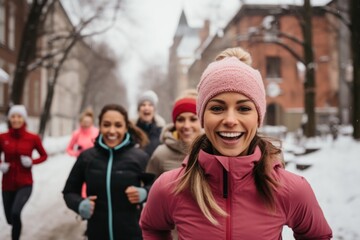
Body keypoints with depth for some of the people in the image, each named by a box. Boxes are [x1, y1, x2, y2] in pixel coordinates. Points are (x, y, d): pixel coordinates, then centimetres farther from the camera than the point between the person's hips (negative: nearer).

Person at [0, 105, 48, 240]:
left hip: (25, 184, -2)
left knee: (15, 213, -27)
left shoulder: (33, 138, -8)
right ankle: (18, 225, 53)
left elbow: (44, 155, 5)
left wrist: (32, 161, -13)